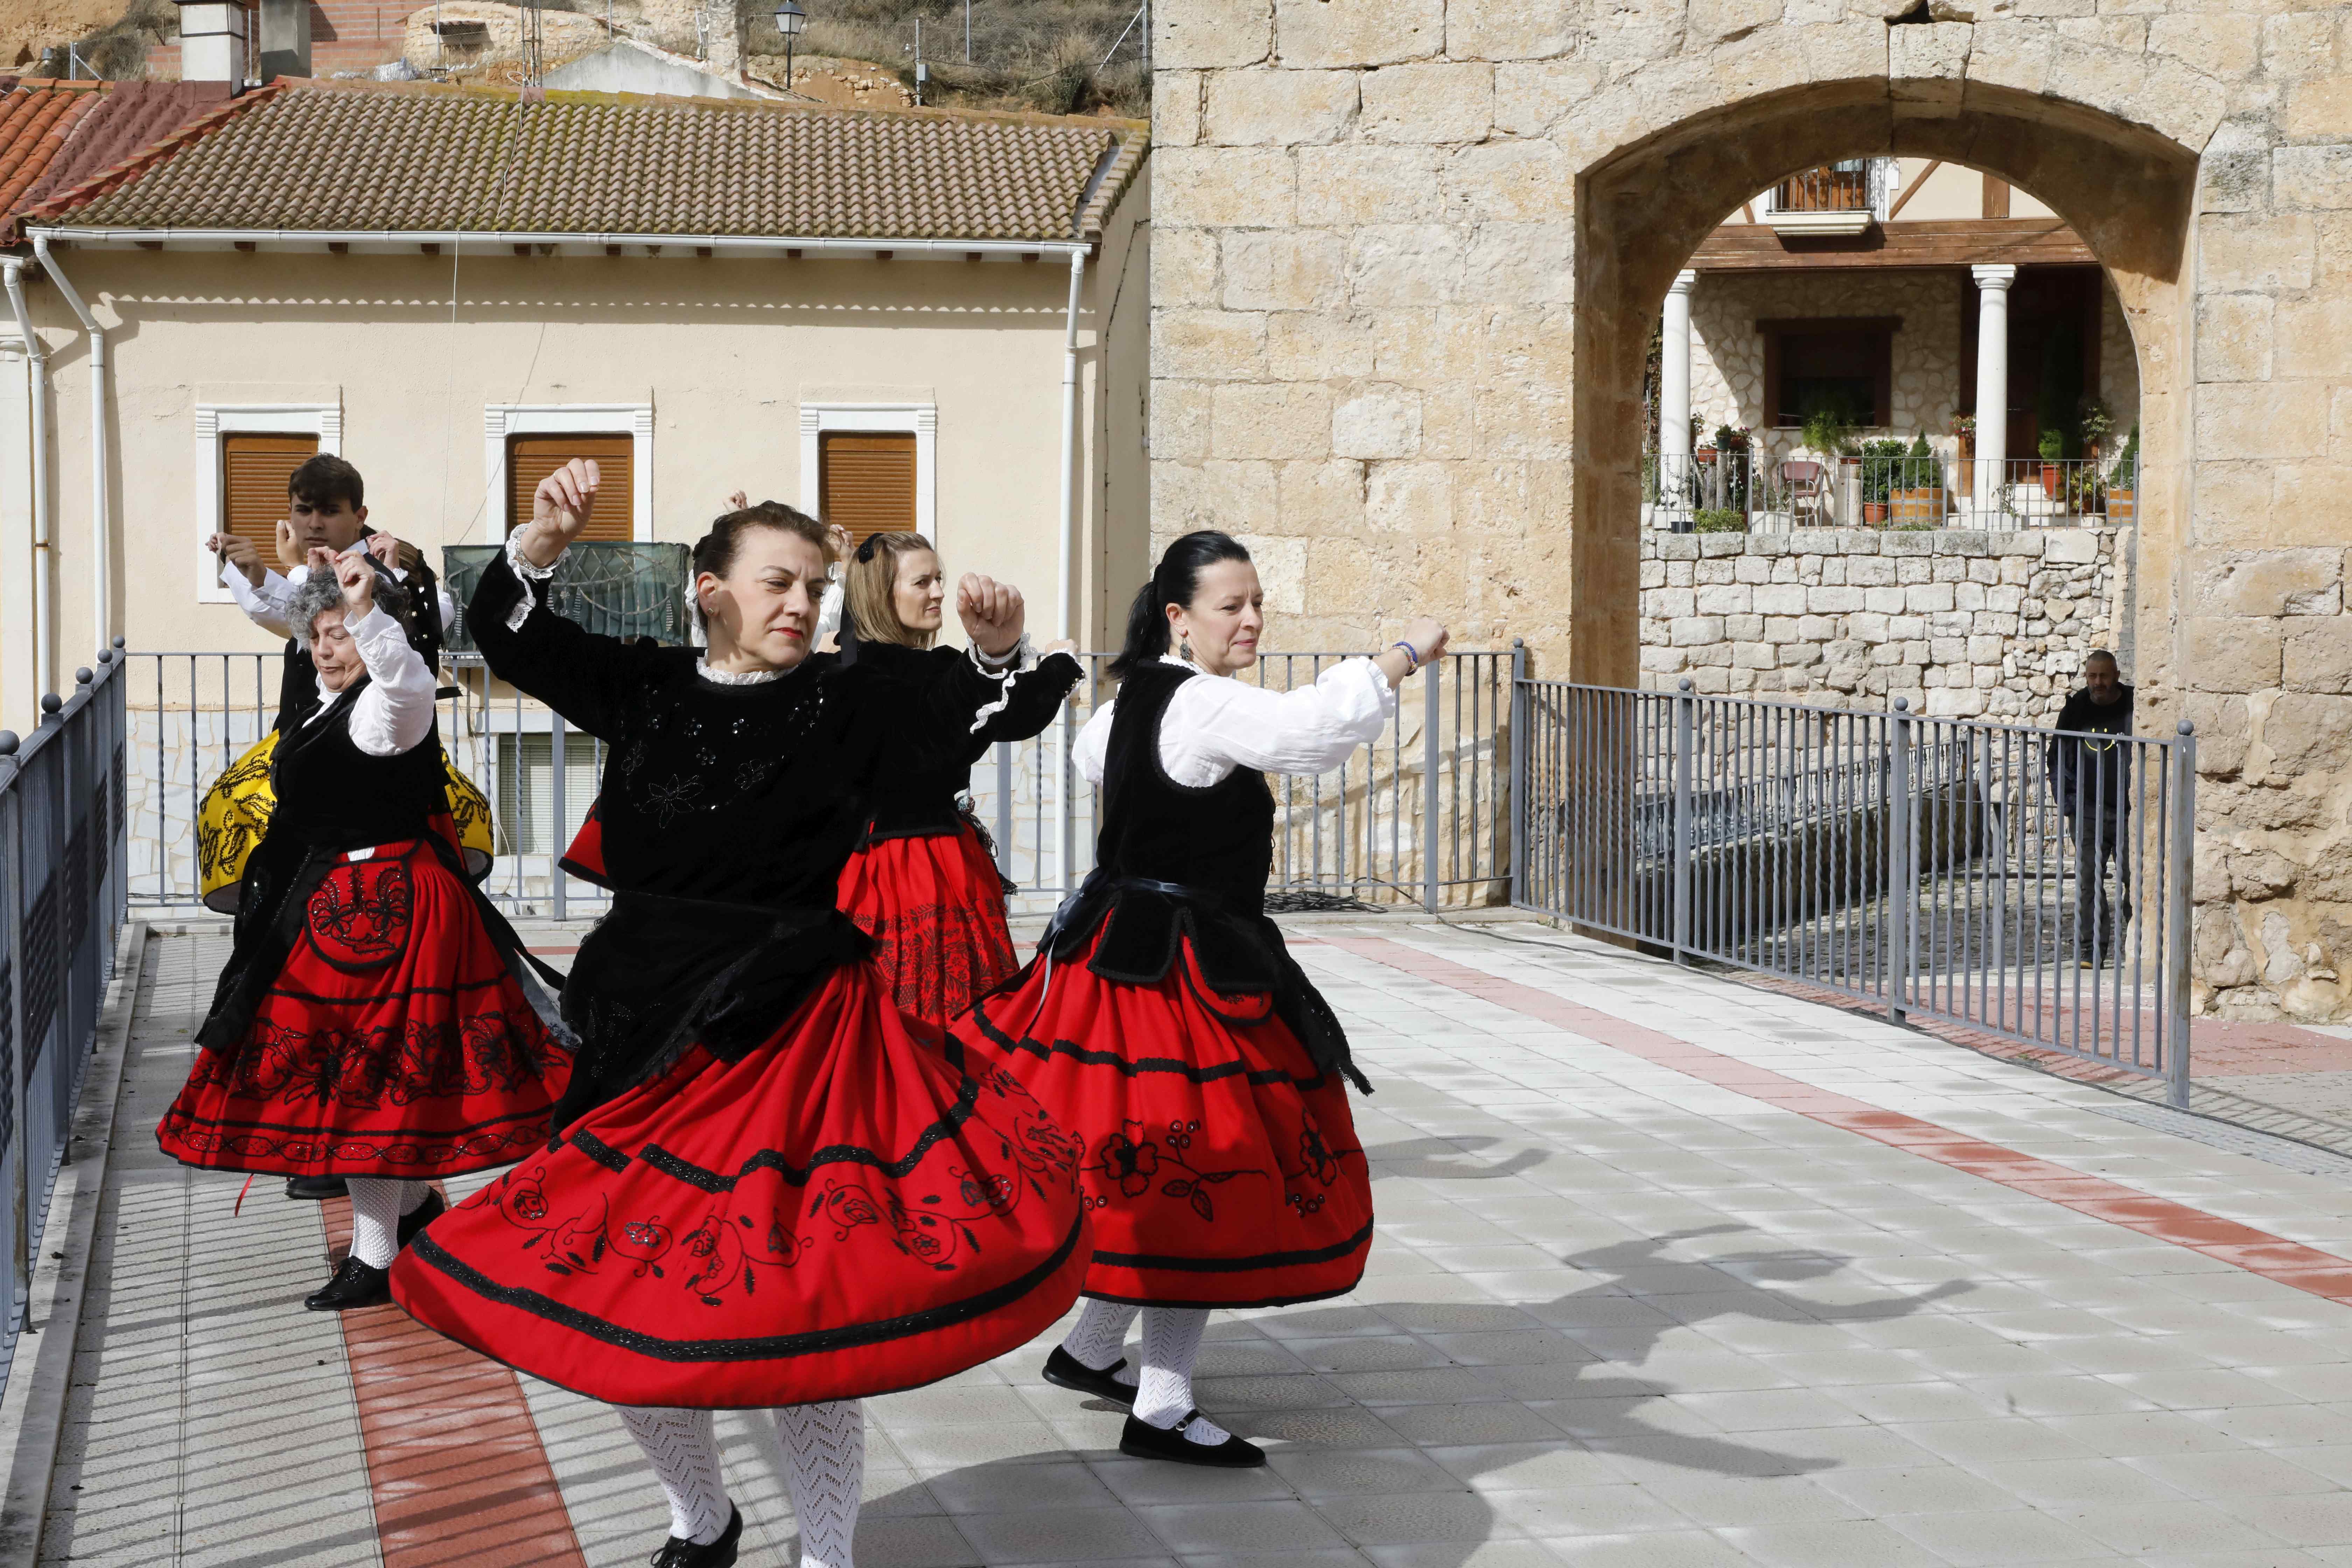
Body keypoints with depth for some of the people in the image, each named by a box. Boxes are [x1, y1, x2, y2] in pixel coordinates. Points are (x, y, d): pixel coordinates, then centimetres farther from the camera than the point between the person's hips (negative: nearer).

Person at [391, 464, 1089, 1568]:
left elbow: (939, 729, -17)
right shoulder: (644, 688, 5)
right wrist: (541, 546, -16)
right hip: (649, 1038, 3)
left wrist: (991, 657, -36)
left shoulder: (842, 702, -3)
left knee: (803, 1322, -3)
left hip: (795, 1039, -3)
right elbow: (506, 635, 2)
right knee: (617, 1313, 10)